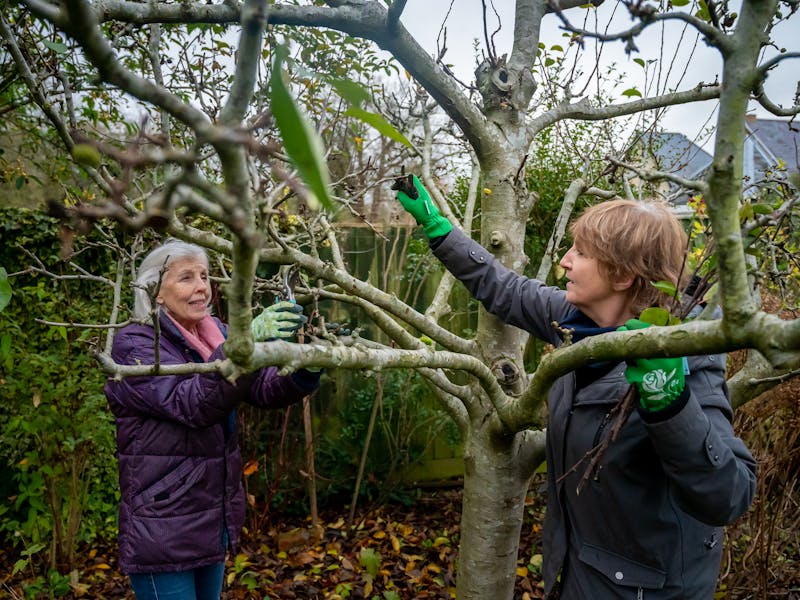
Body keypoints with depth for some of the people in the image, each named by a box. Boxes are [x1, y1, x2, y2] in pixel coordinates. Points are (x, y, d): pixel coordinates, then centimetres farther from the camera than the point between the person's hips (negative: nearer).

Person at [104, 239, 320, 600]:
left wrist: (308, 365, -26)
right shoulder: (133, 346, -14)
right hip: (161, 533, -7)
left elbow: (266, 388, -5)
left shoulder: (214, 336, 6)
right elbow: (191, 404, -30)